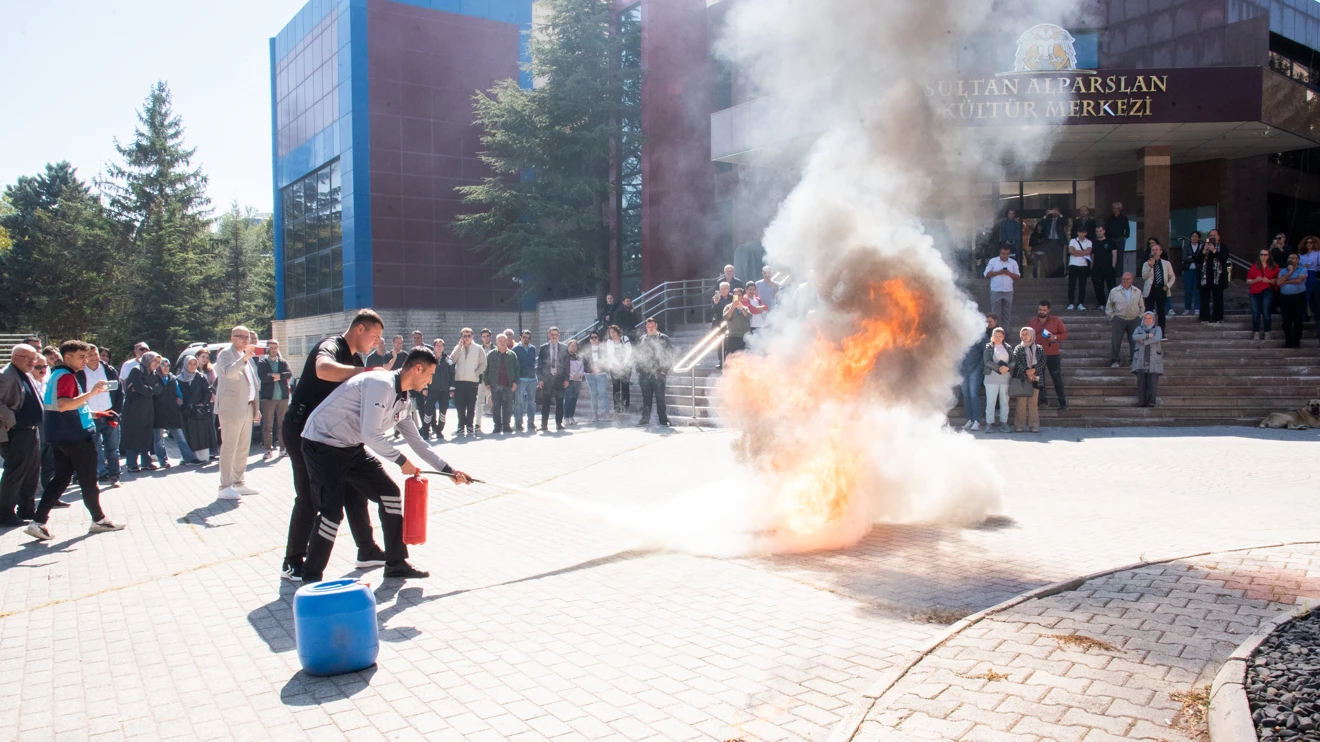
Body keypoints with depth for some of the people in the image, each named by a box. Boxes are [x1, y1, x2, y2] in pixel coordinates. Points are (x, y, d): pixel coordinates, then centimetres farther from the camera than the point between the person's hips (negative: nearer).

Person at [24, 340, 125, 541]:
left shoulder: (57, 375, 17)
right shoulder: (67, 376, -15)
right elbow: (63, 405, -30)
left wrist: (92, 413, 35)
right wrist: (91, 393, -35)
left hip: (60, 437, 9)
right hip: (75, 436, -9)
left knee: (61, 478, 10)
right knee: (88, 479, 2)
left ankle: (38, 522, 3)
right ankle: (99, 520, 13)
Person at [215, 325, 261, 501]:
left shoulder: (246, 357, 20)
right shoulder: (226, 354, -5)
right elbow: (228, 372, -26)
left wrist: (256, 408, 20)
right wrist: (244, 358, -37)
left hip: (246, 407, 8)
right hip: (231, 407, -8)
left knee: (243, 447, 11)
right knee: (229, 447, -8)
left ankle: (239, 483, 19)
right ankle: (225, 487, -5)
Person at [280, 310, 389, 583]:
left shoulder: (355, 359, 12)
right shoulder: (330, 347, -18)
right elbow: (324, 369, -43)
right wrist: (366, 371, -36)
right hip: (303, 432, -9)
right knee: (309, 497, -5)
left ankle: (367, 551, 19)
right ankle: (293, 563, 8)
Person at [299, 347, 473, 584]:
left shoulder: (403, 400, 5)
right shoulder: (381, 385, -24)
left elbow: (415, 440, 14)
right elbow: (371, 435, -28)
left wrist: (448, 469, 12)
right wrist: (401, 460, -16)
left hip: (352, 447, 9)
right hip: (323, 444, -9)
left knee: (390, 494, 4)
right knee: (332, 512, -13)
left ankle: (396, 564, 13)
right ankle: (311, 577, 6)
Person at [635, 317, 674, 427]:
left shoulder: (664, 339, 3)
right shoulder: (642, 339, 14)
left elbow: (669, 355, 1)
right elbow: (639, 356, 17)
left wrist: (664, 370, -7)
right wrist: (639, 370, 7)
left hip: (658, 373, -3)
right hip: (645, 373, 3)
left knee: (660, 398, -3)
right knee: (646, 398, 6)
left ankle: (663, 419, 2)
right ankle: (645, 419, 10)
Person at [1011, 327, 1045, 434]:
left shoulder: (1039, 349, 13)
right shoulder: (1018, 349, 10)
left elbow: (1043, 361, 1)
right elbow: (1017, 362, -2)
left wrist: (1033, 369, -13)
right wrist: (1026, 371, -14)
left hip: (1035, 379, 1)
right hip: (1021, 378, -1)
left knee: (1034, 403, -1)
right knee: (1021, 402, -4)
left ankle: (1034, 425, 3)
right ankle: (1019, 425, -1)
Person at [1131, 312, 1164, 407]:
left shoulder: (1157, 329, 6)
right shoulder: (1139, 328, 11)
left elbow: (1157, 338, -14)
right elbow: (1135, 337, -9)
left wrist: (1143, 341, -11)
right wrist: (1147, 335, -16)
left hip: (1154, 359, -1)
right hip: (1141, 359, 1)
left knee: (1153, 380, -9)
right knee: (1141, 380, -8)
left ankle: (1151, 402, -11)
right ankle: (1141, 402, -9)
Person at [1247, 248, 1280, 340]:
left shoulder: (1274, 267, 7)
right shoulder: (1254, 266, 9)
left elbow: (1278, 280, 3)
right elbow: (1248, 280, 7)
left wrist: (1269, 280, -13)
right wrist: (1255, 280, -12)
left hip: (1267, 291, -2)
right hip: (1255, 292, 2)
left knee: (1266, 312, -9)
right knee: (1255, 313, -1)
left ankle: (1267, 332, -1)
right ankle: (1256, 333, 4)